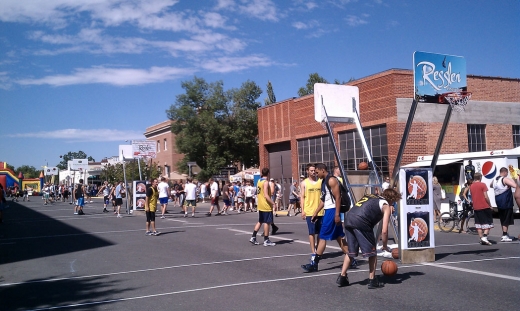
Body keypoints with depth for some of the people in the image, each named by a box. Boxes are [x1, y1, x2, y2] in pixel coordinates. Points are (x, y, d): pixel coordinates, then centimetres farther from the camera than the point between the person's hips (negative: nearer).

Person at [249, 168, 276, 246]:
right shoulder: (266, 182, -16)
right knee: (267, 222, -1)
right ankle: (266, 241, 3)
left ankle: (253, 237, 14)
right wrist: (273, 203, -21)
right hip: (266, 206, -9)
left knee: (260, 222, 16)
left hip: (260, 206, 9)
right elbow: (266, 195, -23)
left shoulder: (259, 181, 11)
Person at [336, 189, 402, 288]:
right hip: (361, 222, -7)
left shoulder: (370, 196, 32)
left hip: (348, 219, 7)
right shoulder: (386, 206, 13)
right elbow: (384, 231, 5)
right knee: (372, 253, 10)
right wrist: (385, 246, 20)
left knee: (351, 252, 21)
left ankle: (342, 277, 23)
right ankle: (372, 280, 14)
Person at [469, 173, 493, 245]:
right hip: (484, 207, -5)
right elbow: (486, 196, -10)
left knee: (478, 224, 8)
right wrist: (490, 205, -2)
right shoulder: (482, 184, -8)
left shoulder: (471, 186, 8)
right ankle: (484, 237, -13)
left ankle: (481, 239, 6)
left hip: (476, 207, 5)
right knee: (488, 223, 2)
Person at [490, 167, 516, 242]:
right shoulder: (505, 179, -14)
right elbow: (515, 186, -27)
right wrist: (512, 180, -8)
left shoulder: (495, 180, 11)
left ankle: (505, 234, 24)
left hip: (499, 203, 8)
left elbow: (491, 186, 33)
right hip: (506, 202, -8)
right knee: (507, 220, -4)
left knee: (502, 219, 16)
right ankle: (504, 236, -6)